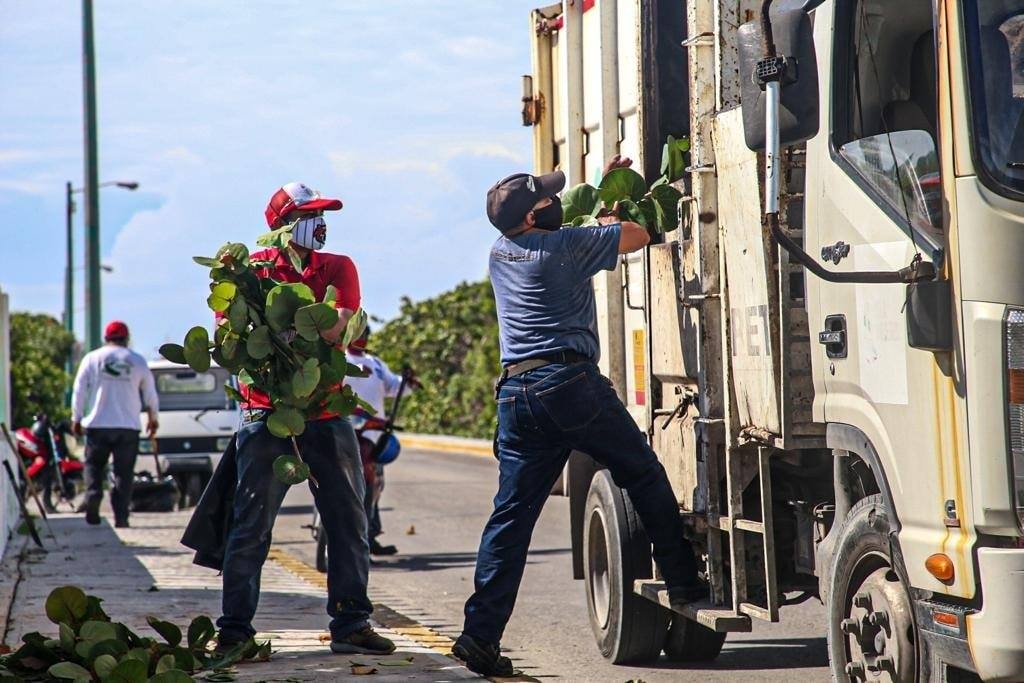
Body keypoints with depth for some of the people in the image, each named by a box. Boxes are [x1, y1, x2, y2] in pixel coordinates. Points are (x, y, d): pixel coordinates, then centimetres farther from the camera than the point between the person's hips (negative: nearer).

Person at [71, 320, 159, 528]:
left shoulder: (92, 359, 4)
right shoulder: (138, 361, 7)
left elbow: (79, 391, 3)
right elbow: (150, 394, 13)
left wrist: (76, 419, 11)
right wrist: (153, 418, 27)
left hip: (97, 424, 0)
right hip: (128, 426, 0)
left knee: (93, 465, 12)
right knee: (124, 472, 3)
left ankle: (93, 499, -11)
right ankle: (121, 516, -4)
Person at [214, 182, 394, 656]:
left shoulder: (338, 269, 9)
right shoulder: (252, 269, 4)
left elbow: (335, 326, -8)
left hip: (327, 414, 3)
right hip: (266, 413, -3)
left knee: (348, 523, 4)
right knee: (251, 525, -3)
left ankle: (351, 625, 11)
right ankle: (234, 629, 2)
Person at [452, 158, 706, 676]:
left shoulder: (501, 253, 17)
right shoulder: (565, 246, -4)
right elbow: (637, 236, 7)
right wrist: (608, 219, 29)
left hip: (515, 393, 6)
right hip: (568, 381, -6)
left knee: (511, 514, 4)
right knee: (645, 477, 11)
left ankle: (480, 633, -3)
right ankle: (684, 586, 15)